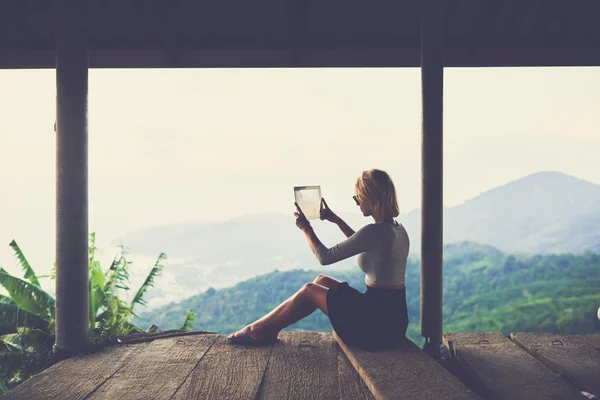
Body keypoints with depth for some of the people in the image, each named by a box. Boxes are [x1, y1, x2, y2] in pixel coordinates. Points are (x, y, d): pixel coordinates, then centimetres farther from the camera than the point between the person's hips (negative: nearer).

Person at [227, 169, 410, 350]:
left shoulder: (375, 231, -21)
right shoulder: (396, 228, 7)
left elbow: (324, 257, -14)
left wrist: (306, 228, 1)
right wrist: (336, 220, 31)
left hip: (378, 324, -8)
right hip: (392, 316, 8)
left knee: (310, 290, 6)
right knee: (322, 281, 16)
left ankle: (257, 330, 19)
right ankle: (267, 329, 20)